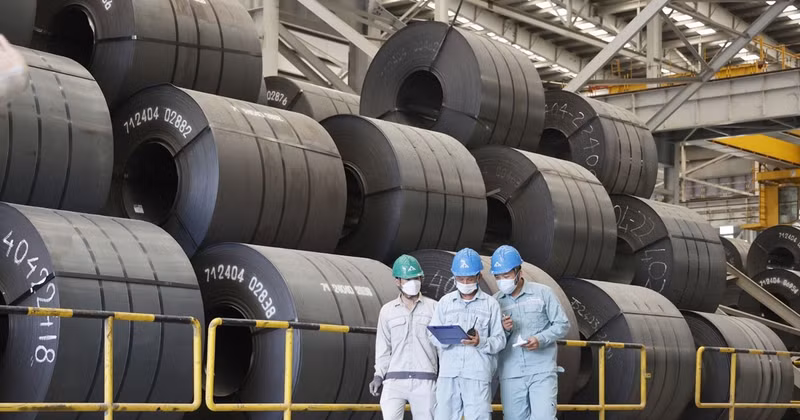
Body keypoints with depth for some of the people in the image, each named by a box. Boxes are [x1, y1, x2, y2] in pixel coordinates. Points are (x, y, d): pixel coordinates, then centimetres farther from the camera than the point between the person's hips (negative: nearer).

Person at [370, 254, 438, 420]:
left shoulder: (433, 308, 8)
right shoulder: (387, 311, 12)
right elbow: (383, 348, 14)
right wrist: (379, 375, 4)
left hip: (425, 381, 0)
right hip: (394, 380, 0)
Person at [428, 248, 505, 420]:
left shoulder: (490, 304, 5)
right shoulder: (445, 302, 12)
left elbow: (500, 340, 2)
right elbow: (433, 335, 8)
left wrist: (481, 342, -17)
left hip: (478, 374, -2)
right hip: (448, 373, 3)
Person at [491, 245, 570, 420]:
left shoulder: (543, 293, 1)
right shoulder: (495, 301, 7)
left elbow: (562, 324, 3)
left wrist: (541, 339, -13)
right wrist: (503, 330, -11)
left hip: (542, 371, -3)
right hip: (511, 375, 3)